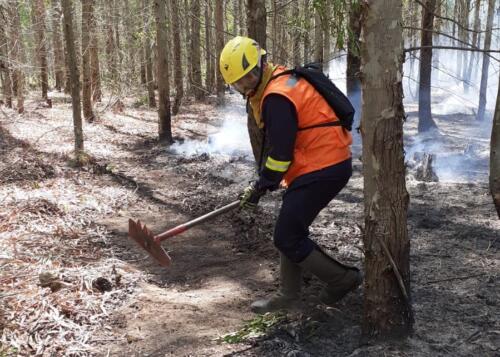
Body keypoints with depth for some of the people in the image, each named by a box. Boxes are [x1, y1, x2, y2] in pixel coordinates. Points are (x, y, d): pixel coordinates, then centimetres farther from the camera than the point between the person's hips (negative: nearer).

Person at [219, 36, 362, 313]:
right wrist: (265, 182, 20)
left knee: (287, 238, -5)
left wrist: (260, 188, -4)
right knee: (291, 232, 16)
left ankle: (343, 279, 8)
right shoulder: (277, 85, 14)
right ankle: (288, 295, 27)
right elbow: (278, 145, 21)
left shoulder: (277, 97, -19)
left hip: (322, 171, -10)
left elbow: (280, 153, -17)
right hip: (327, 165, 10)